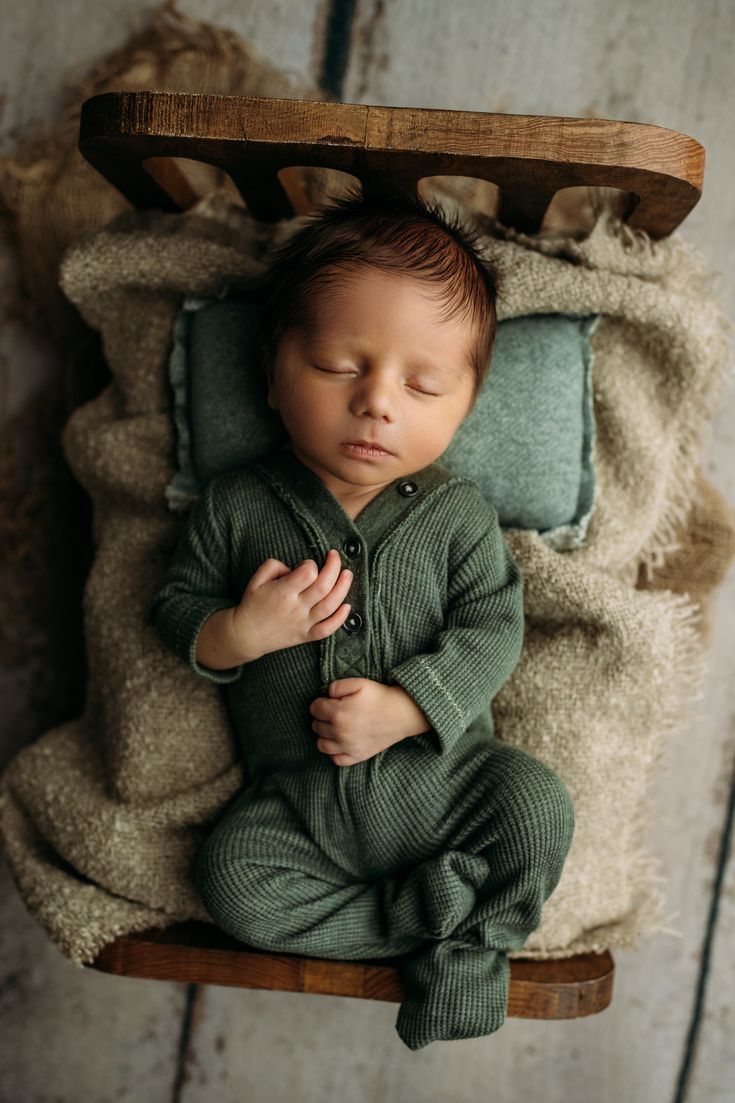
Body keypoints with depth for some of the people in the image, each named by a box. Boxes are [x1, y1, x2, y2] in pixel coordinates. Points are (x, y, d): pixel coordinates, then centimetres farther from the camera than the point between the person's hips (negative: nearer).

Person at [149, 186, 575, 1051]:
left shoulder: (456, 513, -6)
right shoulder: (235, 505, -5)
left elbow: (491, 628, -8)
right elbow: (174, 607, 1)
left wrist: (405, 707, -22)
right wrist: (240, 633, -21)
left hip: (442, 772, 0)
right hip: (297, 799, 1)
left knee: (538, 805, -21)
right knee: (232, 875, -18)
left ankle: (466, 948, 0)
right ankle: (430, 909, -7)